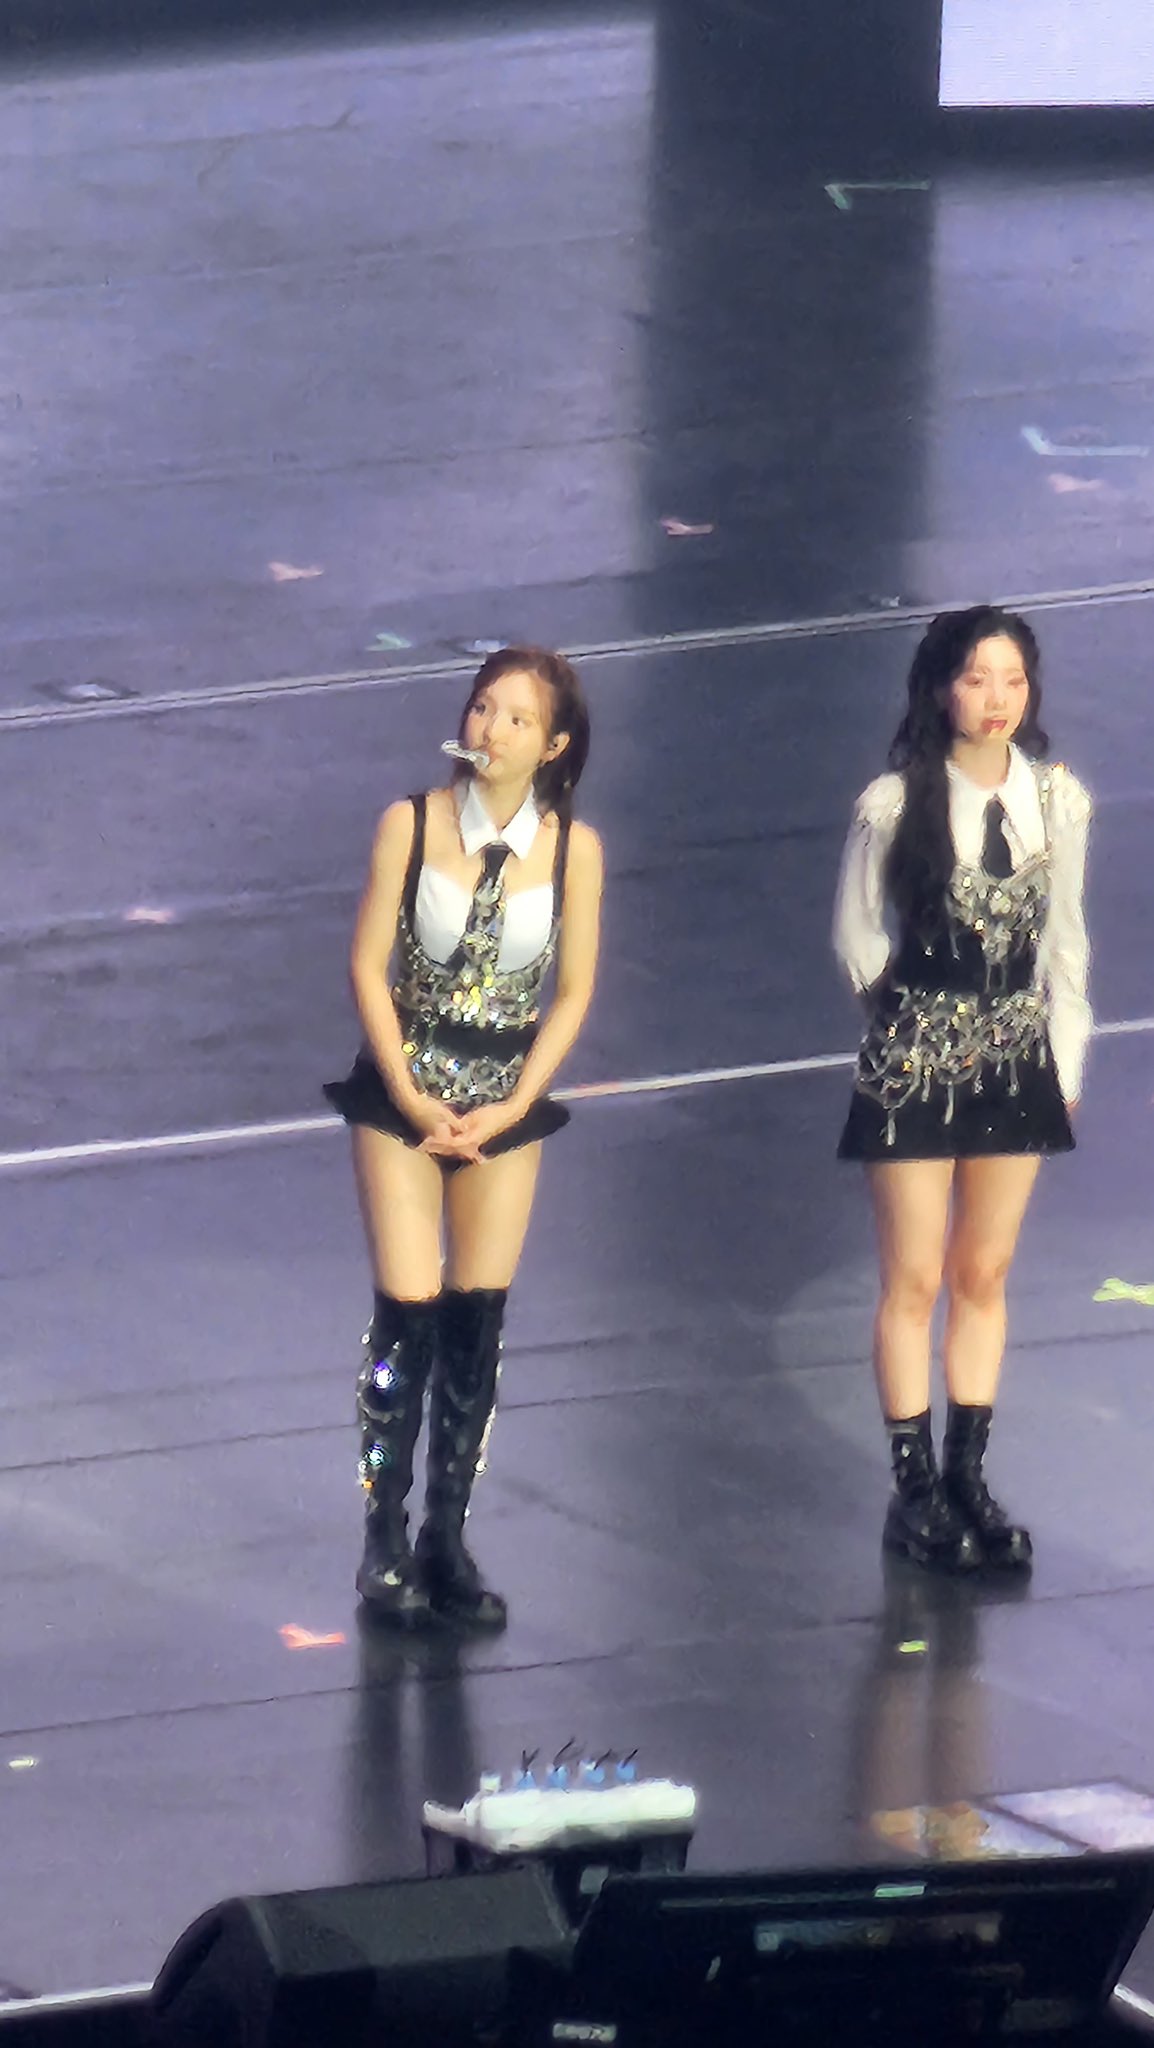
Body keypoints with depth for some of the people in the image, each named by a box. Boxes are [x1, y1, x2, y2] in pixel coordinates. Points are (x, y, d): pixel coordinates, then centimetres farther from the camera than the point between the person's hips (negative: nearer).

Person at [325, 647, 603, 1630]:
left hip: (506, 1097, 2)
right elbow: (369, 967, -5)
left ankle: (448, 1539, 13)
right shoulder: (412, 824, -8)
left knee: (479, 1325, 4)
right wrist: (415, 1101, -10)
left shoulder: (572, 846, -5)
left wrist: (509, 1107, -7)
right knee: (409, 1317, -6)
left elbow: (572, 993, 1)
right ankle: (384, 1541, 2)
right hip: (404, 1086, -2)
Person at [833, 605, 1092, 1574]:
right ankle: (914, 1490, 11)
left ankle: (967, 1479, 20)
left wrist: (1066, 1059, 8)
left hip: (1017, 1060, 3)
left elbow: (1065, 940, 6)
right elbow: (857, 933, 0)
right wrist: (916, 1014, 5)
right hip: (915, 1066, -3)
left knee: (984, 1277, 11)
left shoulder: (1057, 801, -4)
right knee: (915, 1283, 4)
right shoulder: (895, 806, -13)